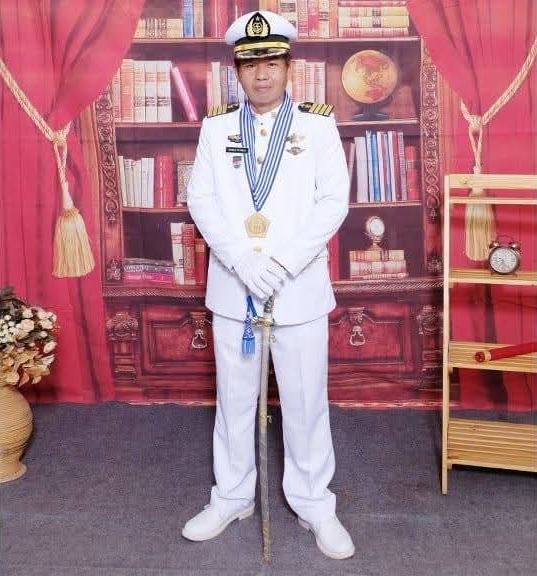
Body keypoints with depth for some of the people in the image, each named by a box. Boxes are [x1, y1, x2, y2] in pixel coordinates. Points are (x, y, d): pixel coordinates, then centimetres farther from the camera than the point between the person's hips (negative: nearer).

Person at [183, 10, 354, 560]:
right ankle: (230, 497, 30)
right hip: (231, 287, 2)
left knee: (305, 402, 7)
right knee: (233, 399, 13)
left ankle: (314, 504, 23)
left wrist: (284, 263, -15)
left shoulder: (318, 124, 0)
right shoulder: (216, 126, 5)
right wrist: (242, 261, -14)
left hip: (300, 288, -2)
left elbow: (334, 201, -6)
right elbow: (200, 199, -1)